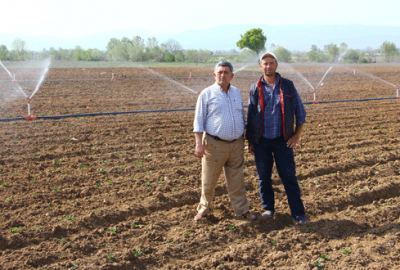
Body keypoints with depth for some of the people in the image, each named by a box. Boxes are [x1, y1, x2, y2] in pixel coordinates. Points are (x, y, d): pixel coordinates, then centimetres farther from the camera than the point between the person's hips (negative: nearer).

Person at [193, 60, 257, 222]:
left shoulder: (237, 93, 12)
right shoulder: (207, 94, -2)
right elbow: (198, 121, -4)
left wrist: (243, 139, 17)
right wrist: (199, 144, -12)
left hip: (236, 145, 4)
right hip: (215, 145, -4)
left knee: (237, 180, 10)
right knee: (209, 181, 4)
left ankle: (242, 209, 22)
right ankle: (204, 209, 22)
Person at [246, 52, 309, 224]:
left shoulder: (288, 86, 4)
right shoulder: (255, 89, 5)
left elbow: (300, 109, 8)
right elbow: (250, 115, 10)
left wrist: (297, 134, 1)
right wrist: (250, 140, 7)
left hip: (283, 140, -1)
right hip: (261, 141, 1)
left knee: (289, 177, -3)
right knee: (263, 177, 8)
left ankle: (298, 213, 3)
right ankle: (268, 208, 24)